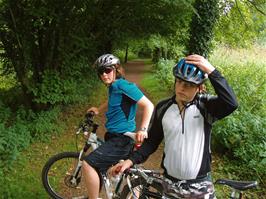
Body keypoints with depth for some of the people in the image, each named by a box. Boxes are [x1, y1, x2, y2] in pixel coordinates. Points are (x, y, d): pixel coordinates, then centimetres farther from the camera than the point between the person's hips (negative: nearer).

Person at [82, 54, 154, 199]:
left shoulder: (123, 86, -17)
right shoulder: (112, 86, 10)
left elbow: (148, 105, -22)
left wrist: (143, 129, -32)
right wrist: (98, 110, 30)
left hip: (122, 139, -10)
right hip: (114, 136, 10)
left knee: (88, 164, -17)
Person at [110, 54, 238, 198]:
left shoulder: (205, 105, -11)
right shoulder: (163, 108, -4)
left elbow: (231, 104, -31)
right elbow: (152, 141, 2)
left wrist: (211, 70, -33)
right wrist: (131, 160, -12)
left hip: (200, 183, -2)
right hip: (169, 180, 2)